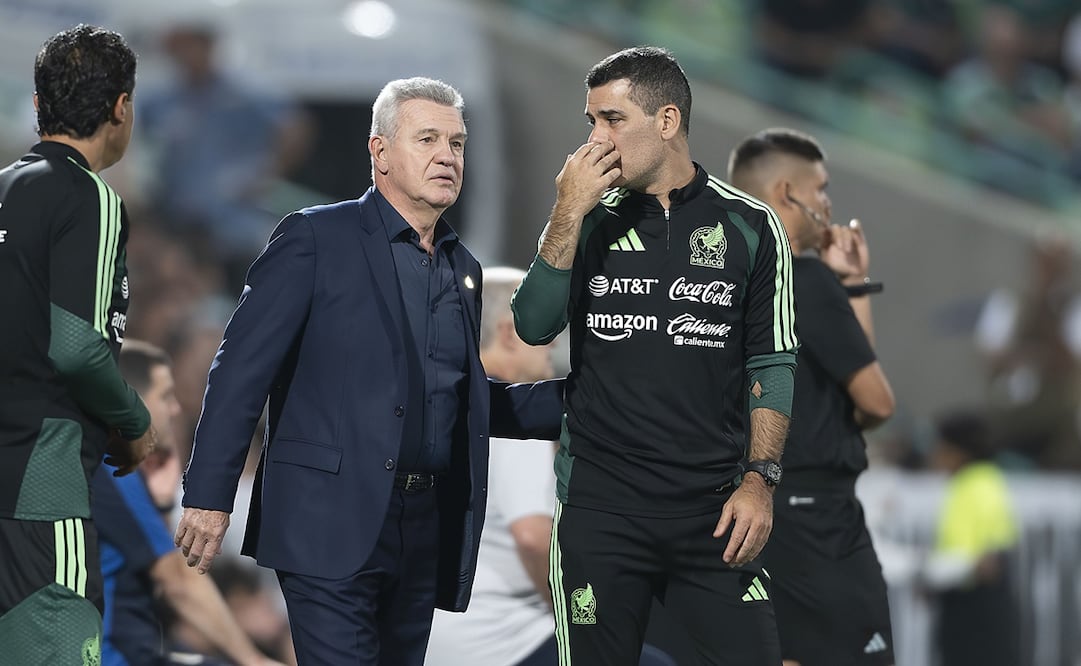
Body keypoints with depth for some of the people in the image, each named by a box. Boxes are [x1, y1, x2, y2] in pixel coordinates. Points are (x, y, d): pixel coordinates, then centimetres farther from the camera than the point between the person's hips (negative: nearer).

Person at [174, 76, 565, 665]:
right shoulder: (316, 239, -3)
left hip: (427, 529, 7)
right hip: (332, 525, -7)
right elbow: (242, 368, -7)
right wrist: (209, 495, -13)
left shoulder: (461, 268, 17)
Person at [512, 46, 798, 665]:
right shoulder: (590, 220, 9)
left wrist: (759, 480, -6)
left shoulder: (748, 226, 4)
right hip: (599, 506, 1)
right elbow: (534, 327, -4)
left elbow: (771, 364, 4)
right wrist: (570, 213, -11)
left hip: (714, 510, -1)